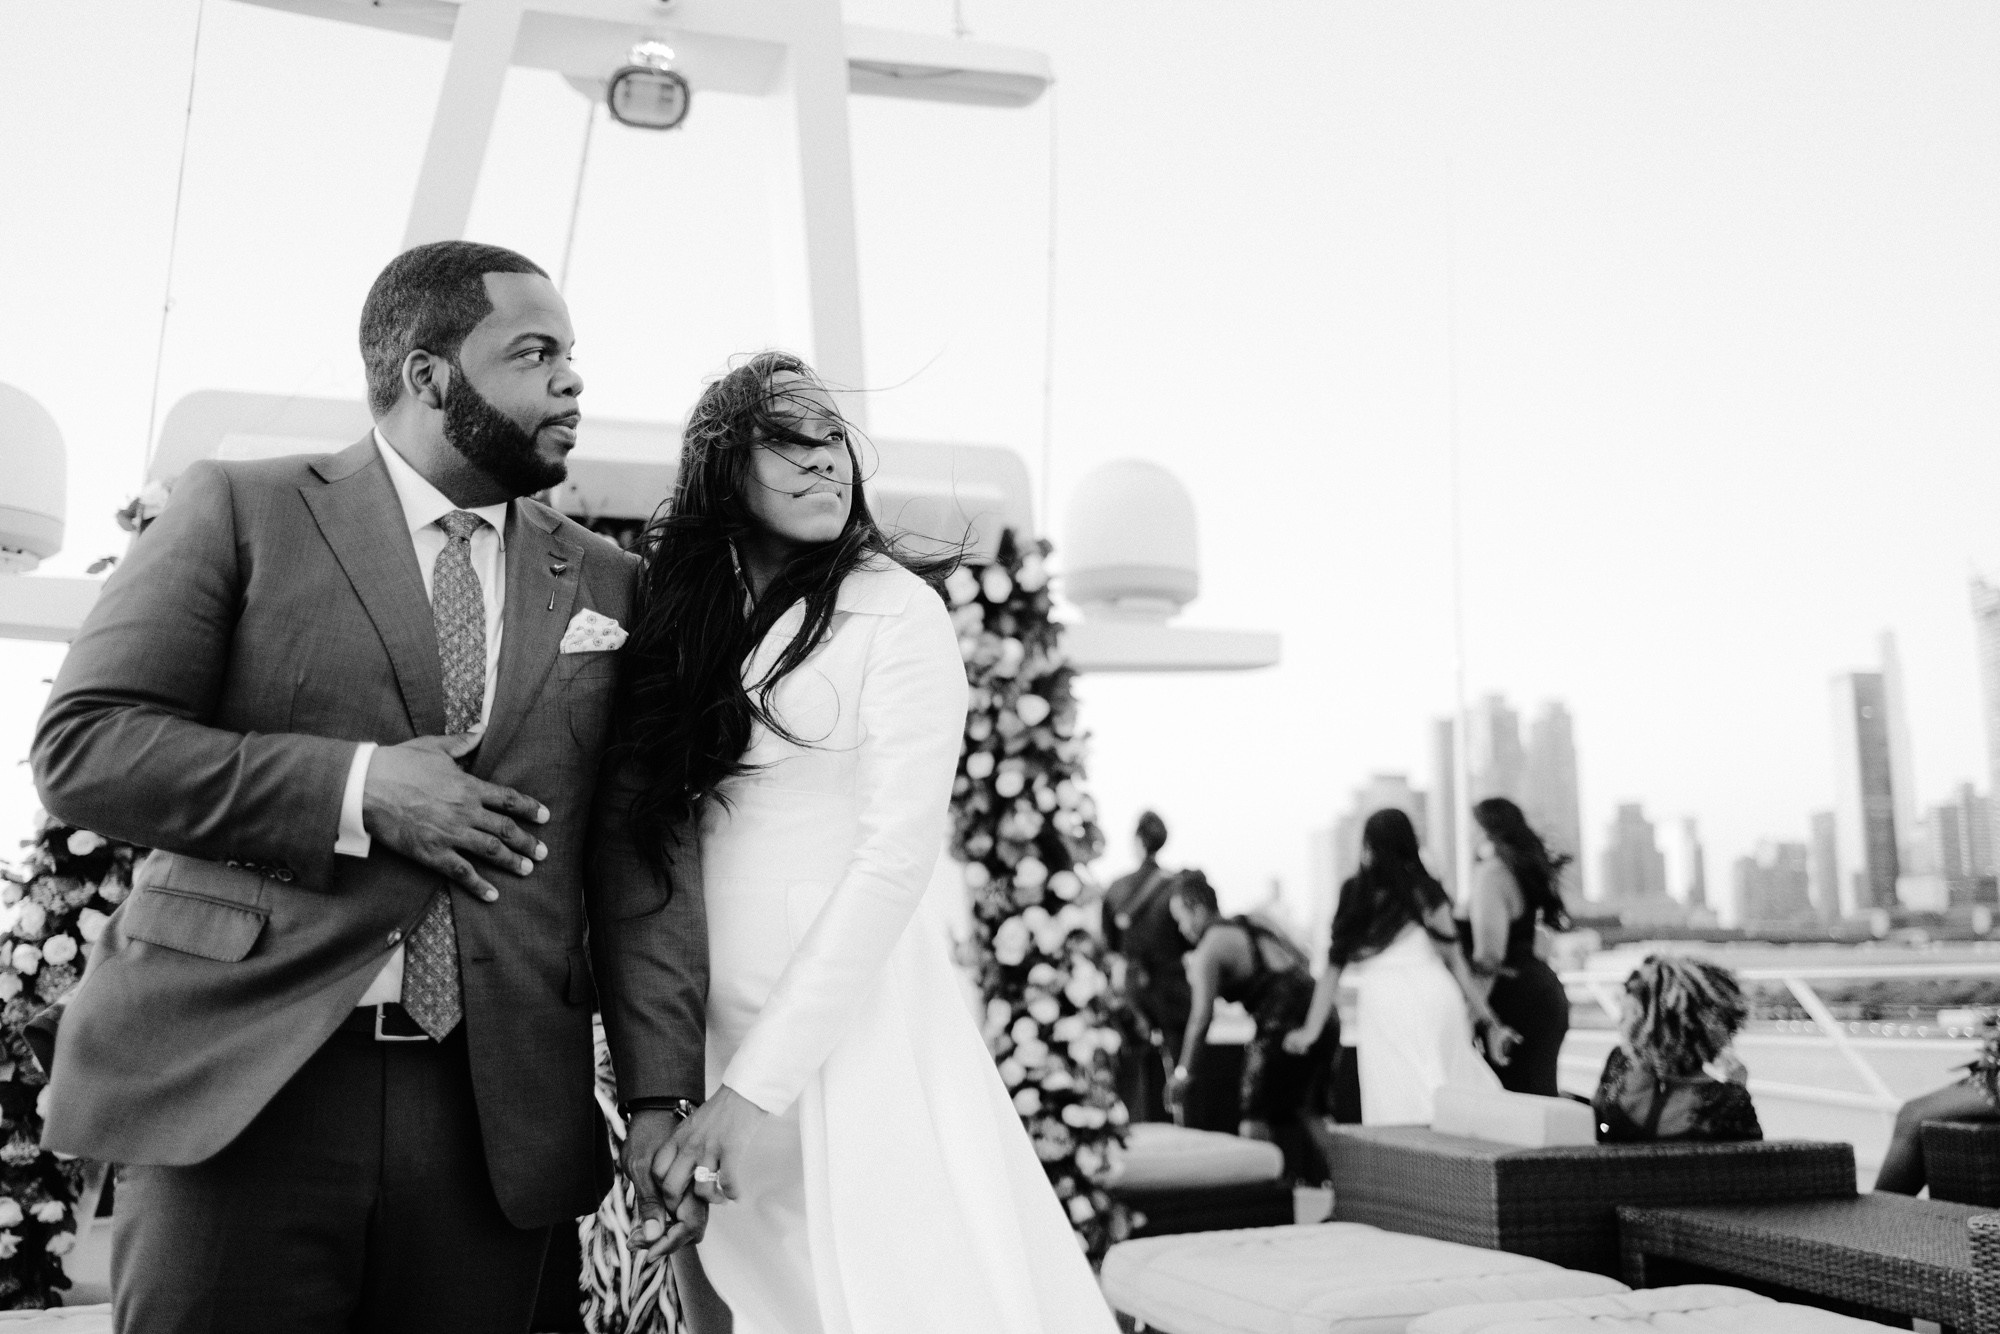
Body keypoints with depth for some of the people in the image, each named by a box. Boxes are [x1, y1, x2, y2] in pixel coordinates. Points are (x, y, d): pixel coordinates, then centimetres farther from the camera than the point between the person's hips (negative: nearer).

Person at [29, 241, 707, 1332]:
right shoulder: (242, 508, 3)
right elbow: (80, 746, -4)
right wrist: (356, 787, -15)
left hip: (495, 1111, 3)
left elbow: (637, 869, 7)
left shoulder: (606, 584, 11)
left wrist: (664, 1096, -2)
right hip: (237, 1082, -2)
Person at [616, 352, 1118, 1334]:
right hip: (709, 1026, 5)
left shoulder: (894, 610, -5)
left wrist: (759, 1083, -17)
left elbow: (894, 858, -13)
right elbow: (660, 838, 10)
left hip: (851, 1025, -4)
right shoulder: (690, 620, 10)